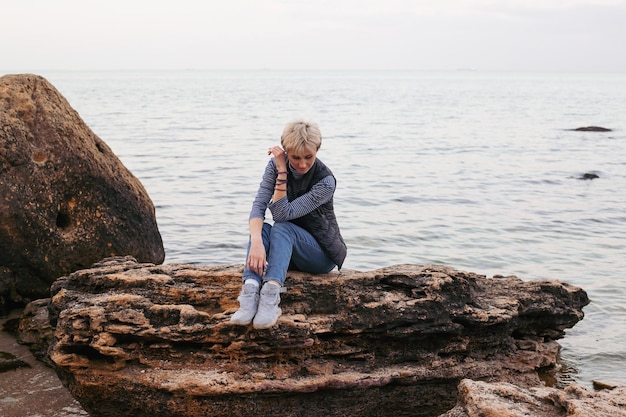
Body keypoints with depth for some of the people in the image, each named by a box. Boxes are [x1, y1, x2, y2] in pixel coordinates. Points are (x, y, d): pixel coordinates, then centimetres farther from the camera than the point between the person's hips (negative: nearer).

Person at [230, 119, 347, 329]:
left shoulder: (325, 181, -21)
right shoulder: (276, 164, -9)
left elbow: (282, 213, -26)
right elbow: (258, 205, -21)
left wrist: (282, 173, -31)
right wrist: (256, 242, -39)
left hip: (322, 255, -4)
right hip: (287, 250, 4)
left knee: (282, 228, -32)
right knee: (261, 228, -28)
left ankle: (271, 294, -52)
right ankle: (250, 292, -47)